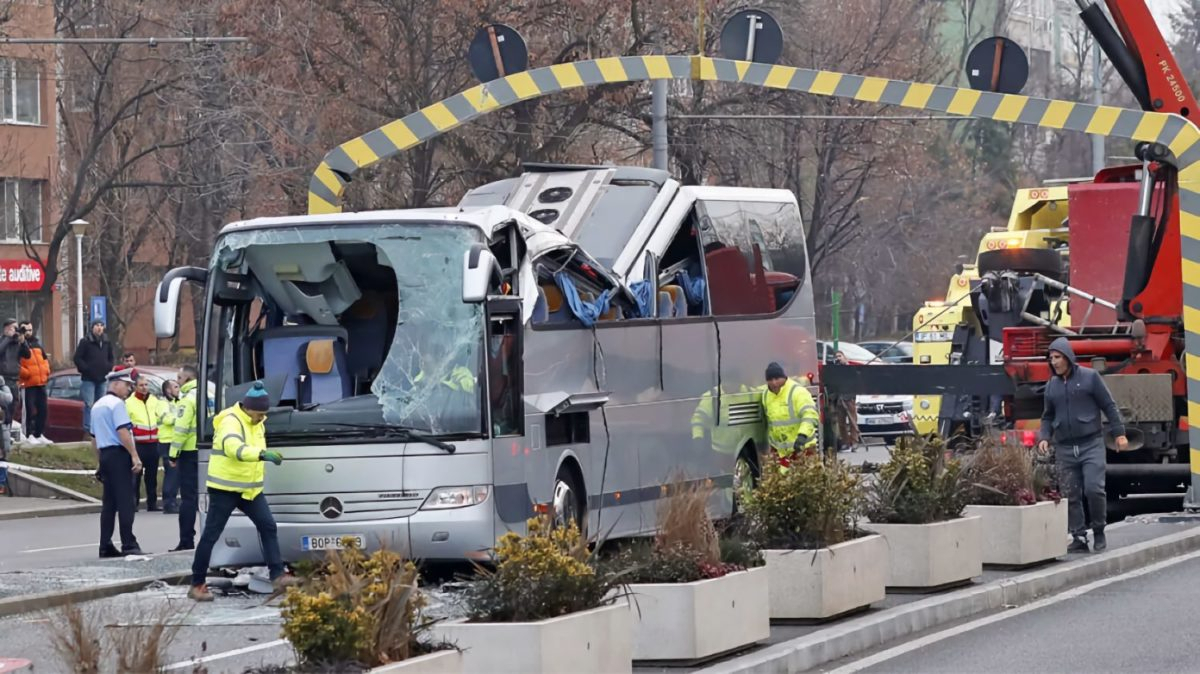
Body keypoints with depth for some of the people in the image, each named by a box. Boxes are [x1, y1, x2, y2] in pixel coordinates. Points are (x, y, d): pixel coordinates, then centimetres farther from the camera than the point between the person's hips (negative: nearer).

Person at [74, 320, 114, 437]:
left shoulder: (106, 343, 12)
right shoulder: (85, 342, -5)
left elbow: (110, 358, 24)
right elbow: (77, 358, -8)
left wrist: (108, 368, 7)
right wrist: (85, 369, -14)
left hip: (102, 379, 6)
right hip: (88, 379, -6)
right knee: (89, 404, -12)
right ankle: (88, 429, -12)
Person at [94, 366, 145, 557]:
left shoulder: (97, 406, 19)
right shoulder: (117, 404, -9)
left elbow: (94, 439, 23)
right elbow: (123, 432, -19)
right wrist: (135, 456, -20)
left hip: (105, 455, 9)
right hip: (119, 455, -9)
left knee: (109, 502, 9)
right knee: (126, 501, -9)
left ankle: (105, 546, 7)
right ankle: (129, 545, -12)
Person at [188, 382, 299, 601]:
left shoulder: (256, 423, 9)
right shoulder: (230, 423, -20)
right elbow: (234, 448, -39)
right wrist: (263, 454, -52)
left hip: (250, 488, 8)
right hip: (224, 489, -8)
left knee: (268, 526, -2)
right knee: (211, 534, -2)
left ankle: (278, 575, -2)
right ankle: (197, 585, 3)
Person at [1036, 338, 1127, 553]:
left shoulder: (1089, 377, 0)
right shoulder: (1052, 385, 12)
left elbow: (1109, 406, 1)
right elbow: (1048, 417, 20)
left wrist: (1119, 433, -4)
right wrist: (1044, 438, 3)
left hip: (1091, 444, -4)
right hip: (1065, 448, 4)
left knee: (1094, 489, -14)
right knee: (1071, 495, 1)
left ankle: (1099, 531, 4)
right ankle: (1078, 537, 6)